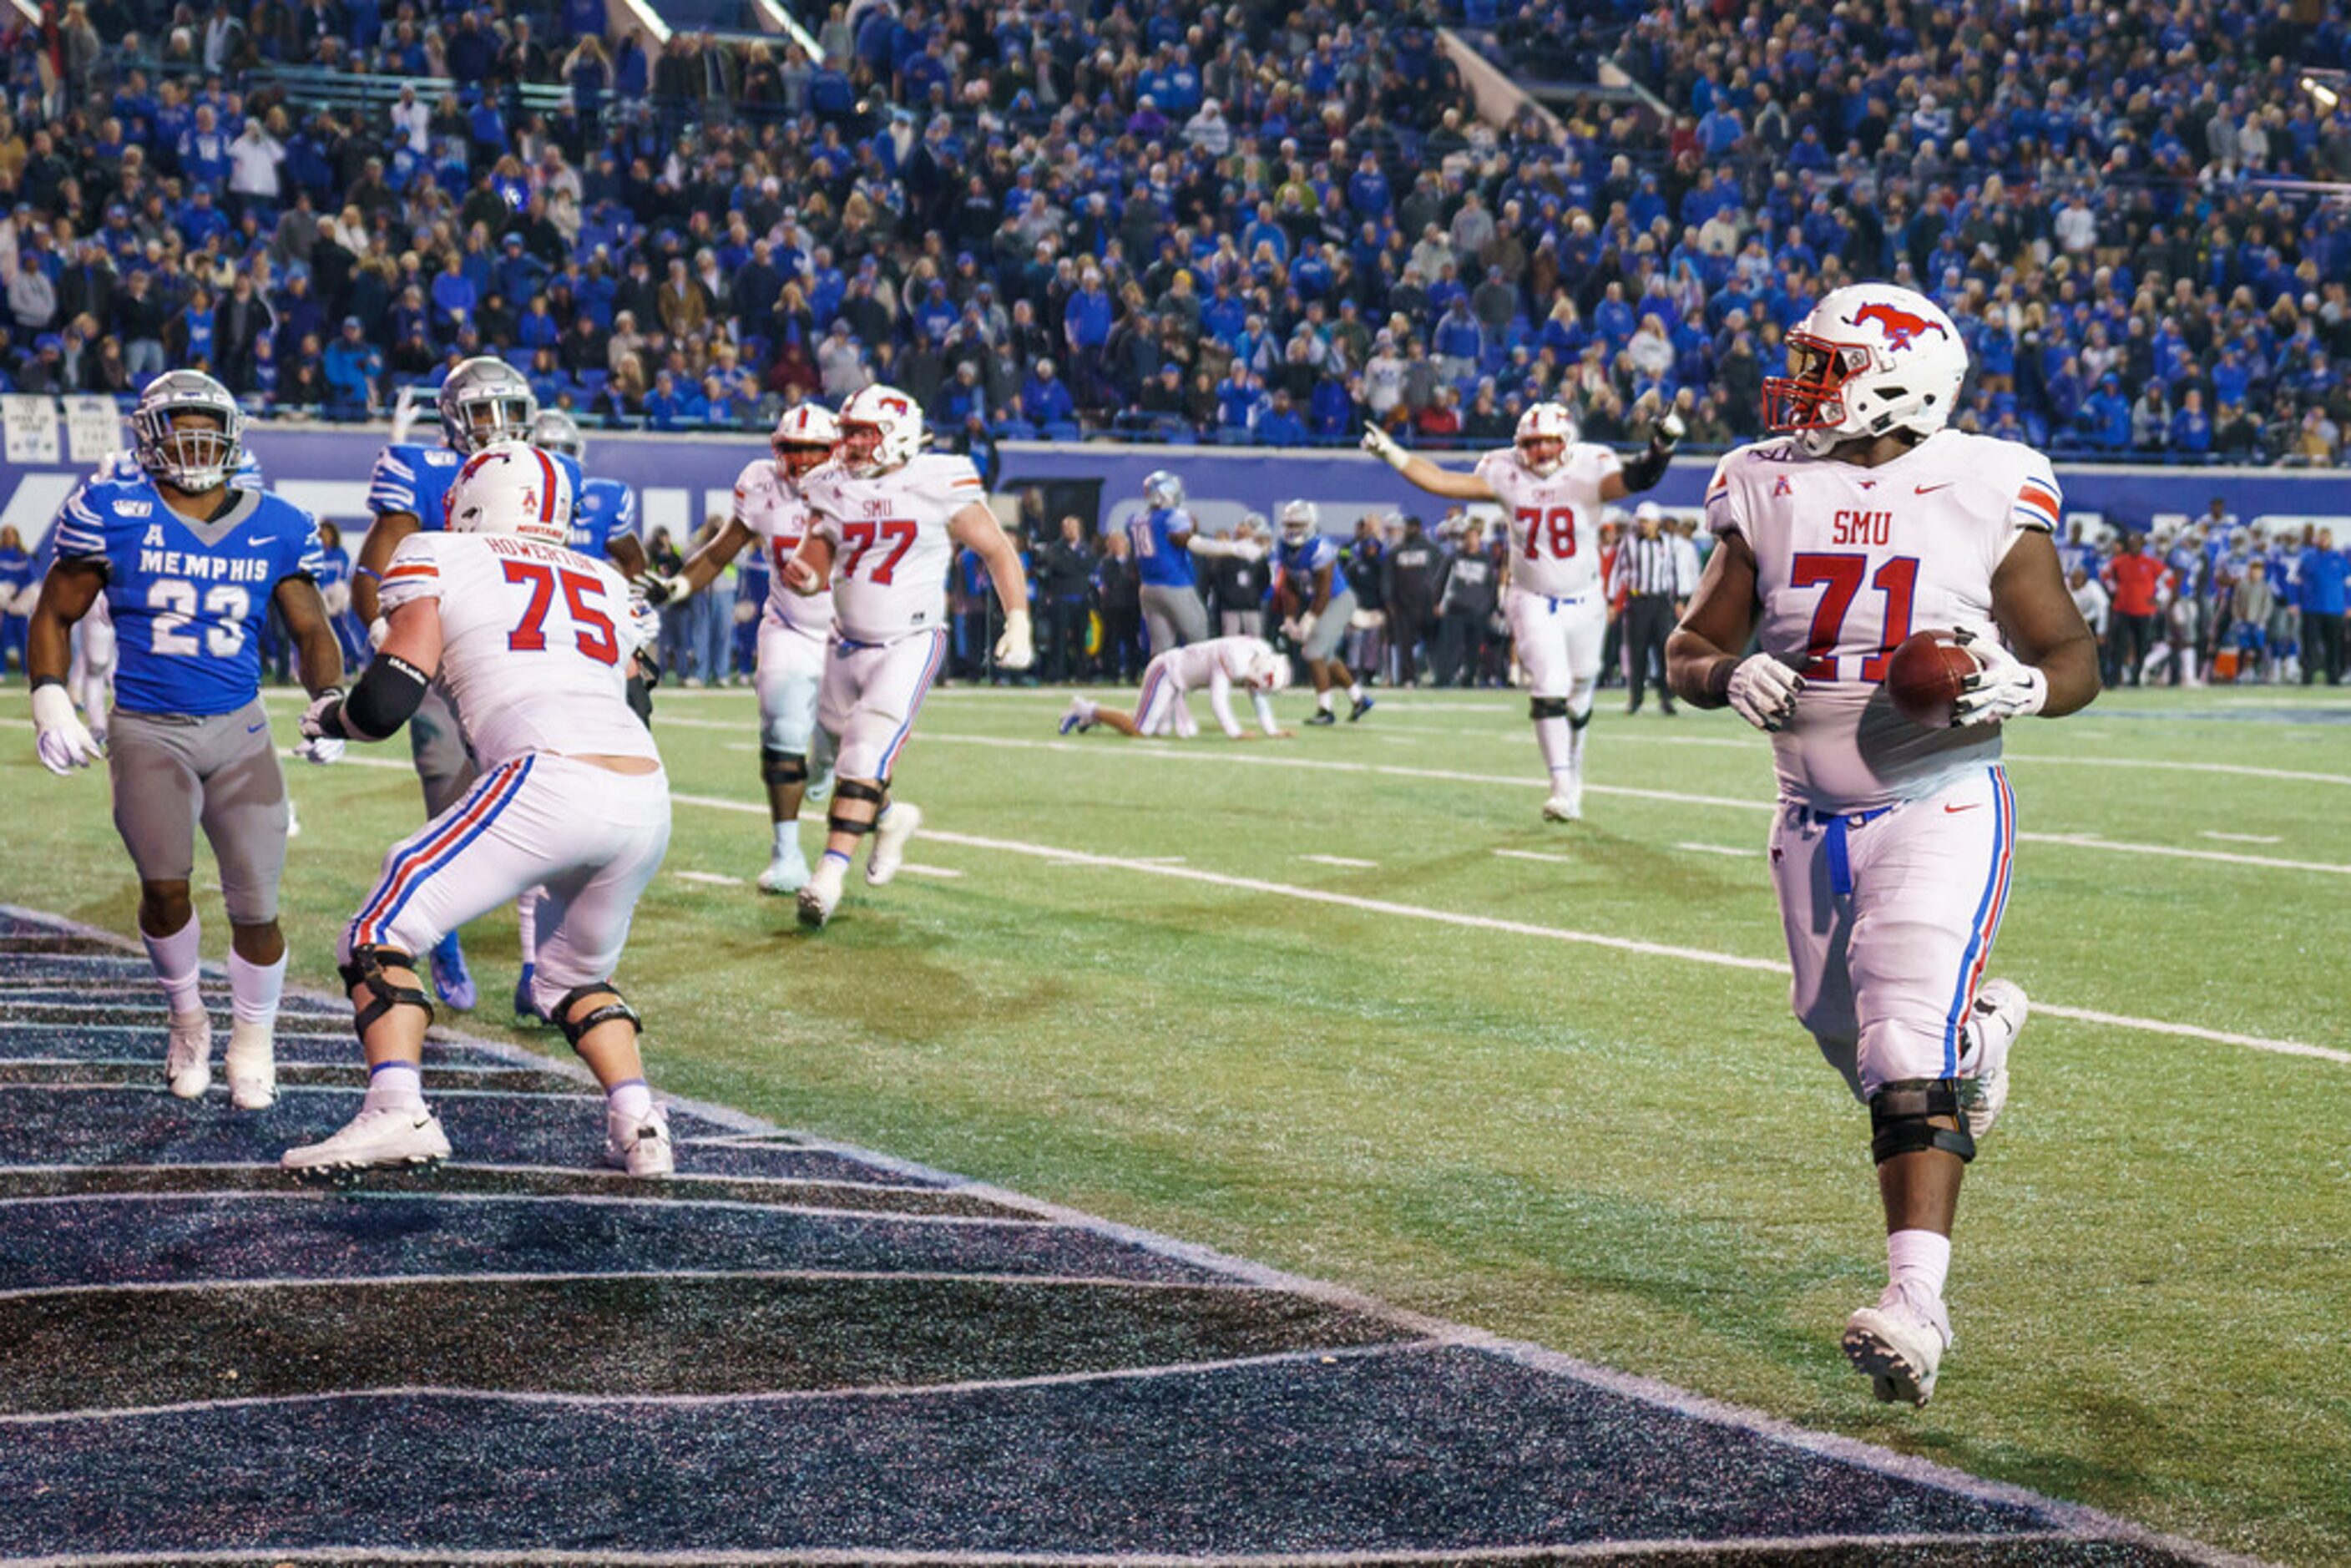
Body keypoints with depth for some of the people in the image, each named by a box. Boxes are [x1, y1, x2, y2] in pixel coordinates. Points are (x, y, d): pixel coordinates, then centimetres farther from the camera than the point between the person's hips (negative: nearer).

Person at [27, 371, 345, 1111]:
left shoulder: (273, 528, 4)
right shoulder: (114, 512, -3)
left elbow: (312, 631, 10)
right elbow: (55, 614, 6)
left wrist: (331, 704, -7)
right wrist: (51, 703, -7)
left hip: (239, 730, 2)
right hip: (146, 732, -2)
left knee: (255, 906, -4)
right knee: (165, 883, -18)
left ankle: (252, 1040, 22)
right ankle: (187, 1019, 12)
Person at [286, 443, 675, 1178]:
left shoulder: (440, 560, 13)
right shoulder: (607, 586, 29)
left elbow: (387, 703, 5)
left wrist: (329, 718, 27)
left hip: (552, 779, -6)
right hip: (646, 793, 6)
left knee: (384, 931, 4)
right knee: (574, 976, 27)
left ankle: (397, 1110, -12)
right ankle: (639, 1128, 10)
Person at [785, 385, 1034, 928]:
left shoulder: (939, 486, -12)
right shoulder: (833, 489, 1)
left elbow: (997, 550, -4)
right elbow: (818, 558, 7)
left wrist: (1018, 622, -10)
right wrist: (804, 577, -17)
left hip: (909, 645, -6)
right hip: (847, 644, 6)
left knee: (868, 751, -20)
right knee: (838, 751, 15)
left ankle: (831, 871, -25)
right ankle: (890, 819, 44)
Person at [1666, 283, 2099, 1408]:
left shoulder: (1984, 497, -7)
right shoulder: (1770, 494, 2)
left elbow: (2076, 659, 0)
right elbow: (1689, 650, 7)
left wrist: (2018, 687, -23)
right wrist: (1731, 676, -17)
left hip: (1941, 808, -5)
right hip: (1814, 817, 5)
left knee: (1909, 1055, -18)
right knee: (1848, 1034, 16)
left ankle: (1915, 1305, -21)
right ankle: (1979, 1021, 50)